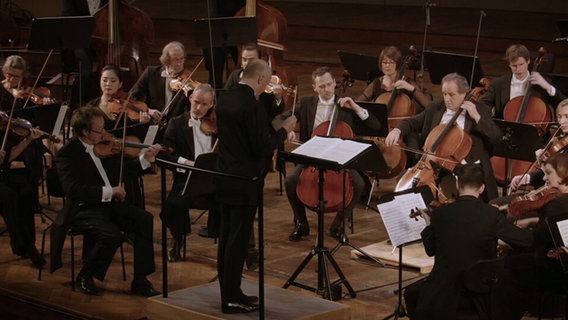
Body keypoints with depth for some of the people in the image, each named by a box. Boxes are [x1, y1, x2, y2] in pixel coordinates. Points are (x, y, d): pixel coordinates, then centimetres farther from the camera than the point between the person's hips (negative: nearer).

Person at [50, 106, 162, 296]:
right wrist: (109, 192, -23)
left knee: (144, 220, -17)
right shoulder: (67, 154, -11)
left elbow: (124, 168, 23)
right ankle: (85, 276, -5)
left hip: (110, 205, 7)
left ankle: (140, 281, -10)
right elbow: (73, 189, -23)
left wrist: (145, 158, 4)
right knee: (112, 234, -32)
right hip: (83, 210, -7)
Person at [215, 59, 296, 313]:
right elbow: (263, 148, -20)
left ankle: (228, 292, 22)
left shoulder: (225, 99, 6)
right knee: (238, 240, -2)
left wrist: (275, 132, 19)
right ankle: (231, 299, 4)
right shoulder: (252, 106, -20)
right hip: (245, 182, -9)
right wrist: (284, 130, -6)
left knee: (226, 237, 14)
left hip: (225, 178, 9)